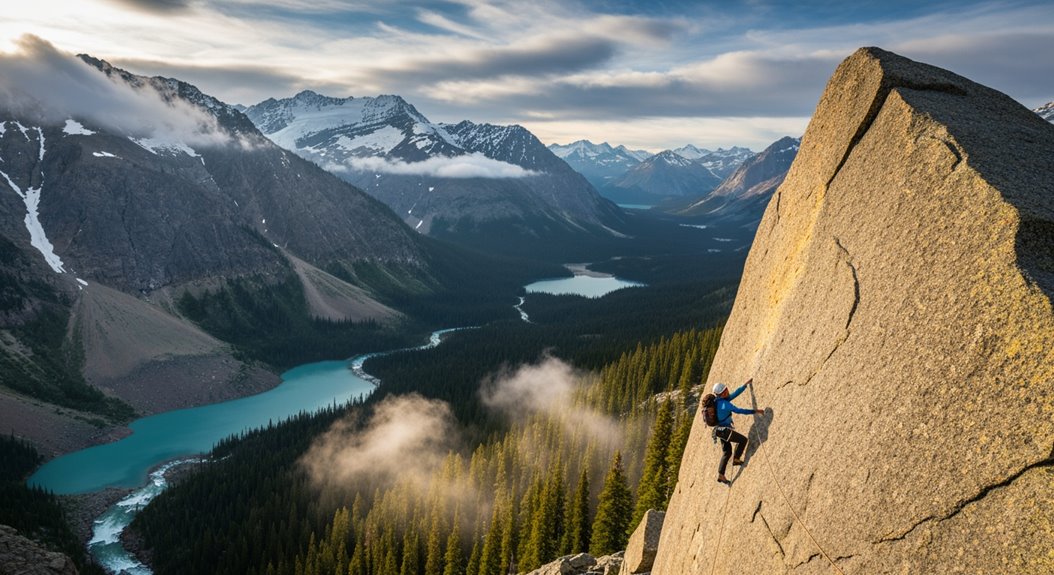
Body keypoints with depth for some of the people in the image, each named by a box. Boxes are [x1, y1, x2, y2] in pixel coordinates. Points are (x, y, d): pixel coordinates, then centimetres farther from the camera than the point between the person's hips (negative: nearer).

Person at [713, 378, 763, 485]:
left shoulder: (723, 400, 8)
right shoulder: (724, 403, -21)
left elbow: (735, 393, 16)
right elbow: (739, 410, -26)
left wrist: (746, 384, 20)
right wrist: (755, 411, -22)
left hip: (722, 430, 10)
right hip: (724, 430, -10)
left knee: (727, 452, 13)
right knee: (743, 440, 3)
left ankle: (721, 475, 13)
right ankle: (736, 459, 11)